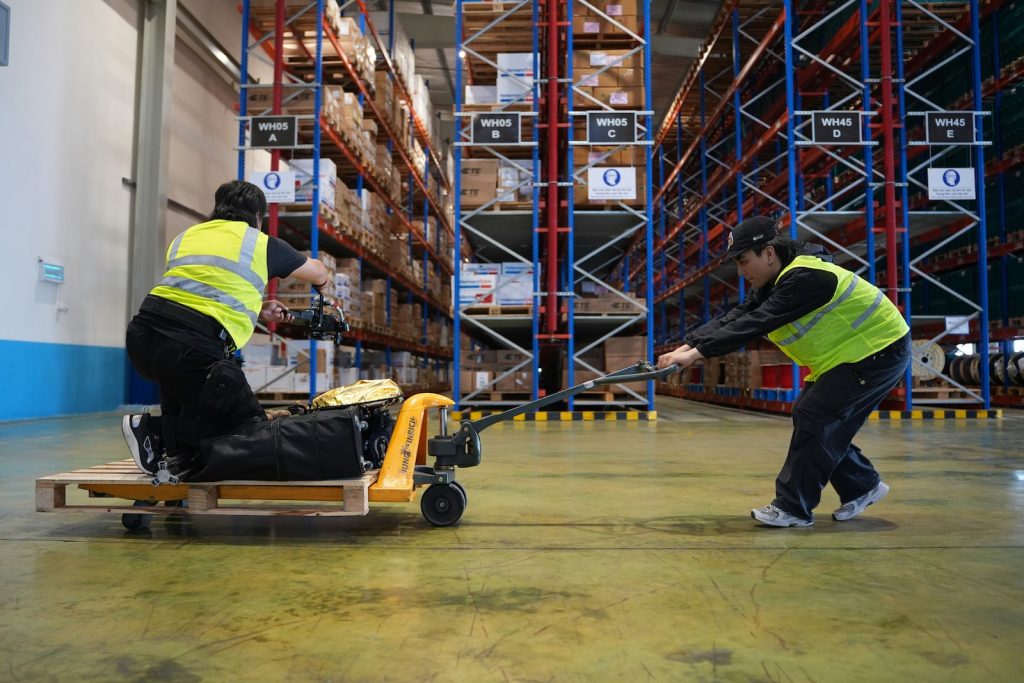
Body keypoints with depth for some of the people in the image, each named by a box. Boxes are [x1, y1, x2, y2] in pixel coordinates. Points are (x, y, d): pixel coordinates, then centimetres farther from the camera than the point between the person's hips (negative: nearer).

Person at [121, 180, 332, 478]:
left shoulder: (185, 236, 25)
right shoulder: (262, 243, 12)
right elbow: (320, 273, 29)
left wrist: (259, 310, 41)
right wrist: (323, 287, 53)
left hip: (141, 339, 7)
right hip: (194, 347, -6)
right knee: (250, 425, 5)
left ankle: (174, 439, 18)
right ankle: (157, 431, -7)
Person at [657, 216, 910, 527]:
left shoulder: (806, 278, -28)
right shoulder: (776, 281, 2)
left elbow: (755, 323, -35)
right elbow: (735, 317, -6)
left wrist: (697, 353, -36)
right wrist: (687, 346, -18)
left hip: (879, 351, -10)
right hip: (851, 354, 10)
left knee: (813, 417, -14)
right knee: (819, 420, 7)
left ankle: (793, 508, -5)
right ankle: (861, 485, 25)